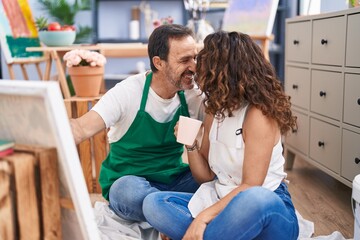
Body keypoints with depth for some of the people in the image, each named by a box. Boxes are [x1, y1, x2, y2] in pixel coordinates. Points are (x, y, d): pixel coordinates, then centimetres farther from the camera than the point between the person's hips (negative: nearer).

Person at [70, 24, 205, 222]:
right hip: (129, 183, -2)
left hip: (175, 180, 3)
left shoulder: (194, 94, -5)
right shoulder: (128, 92, -16)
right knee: (129, 189, -37)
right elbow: (81, 129, -24)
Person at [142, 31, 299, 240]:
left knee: (254, 200, -41)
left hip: (268, 208, -6)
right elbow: (206, 176, 10)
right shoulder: (215, 111, 6)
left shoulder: (258, 114, -15)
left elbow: (251, 187, -20)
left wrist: (203, 217, -27)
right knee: (154, 203, -13)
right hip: (225, 203, 6)